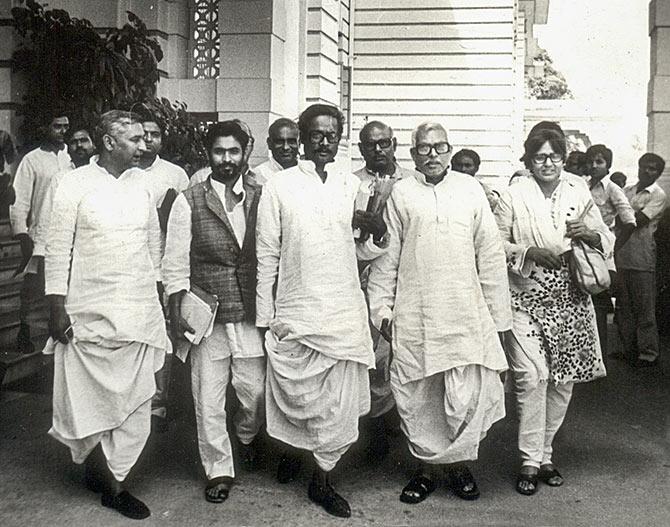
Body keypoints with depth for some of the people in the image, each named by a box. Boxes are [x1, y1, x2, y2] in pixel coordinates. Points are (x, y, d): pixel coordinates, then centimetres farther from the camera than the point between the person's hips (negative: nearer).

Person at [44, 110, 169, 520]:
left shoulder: (142, 182, 6)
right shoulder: (75, 183, -6)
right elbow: (58, 249, -6)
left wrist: (155, 293, 13)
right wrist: (57, 308, -8)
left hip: (140, 311, 4)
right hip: (90, 314, -4)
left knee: (136, 400, 6)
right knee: (89, 398, 5)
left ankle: (110, 477, 21)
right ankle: (108, 479, 24)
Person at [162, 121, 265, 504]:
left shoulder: (261, 197, 2)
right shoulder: (189, 202, -1)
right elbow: (176, 264, -1)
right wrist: (177, 315, -5)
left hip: (252, 314, 1)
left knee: (256, 392, 9)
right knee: (209, 400, 6)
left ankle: (247, 436, 43)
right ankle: (219, 470, 26)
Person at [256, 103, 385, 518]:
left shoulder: (352, 185, 8)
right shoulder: (280, 186, -1)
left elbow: (360, 252, 13)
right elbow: (267, 256, 0)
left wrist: (378, 235, -9)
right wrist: (266, 318, -1)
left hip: (345, 315, 3)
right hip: (295, 316, -2)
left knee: (340, 406, 6)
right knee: (295, 399, 7)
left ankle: (322, 480, 25)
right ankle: (288, 452, 38)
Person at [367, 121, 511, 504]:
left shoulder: (470, 189, 7)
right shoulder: (401, 193, 6)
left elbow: (490, 254, 7)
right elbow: (387, 256, 7)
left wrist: (498, 313, 5)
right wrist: (381, 307, 3)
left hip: (466, 312, 0)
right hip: (414, 315, 0)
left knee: (468, 397, -3)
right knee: (418, 397, 6)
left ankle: (459, 463, 20)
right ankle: (428, 465, 24)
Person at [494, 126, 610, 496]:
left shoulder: (579, 192, 8)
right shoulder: (514, 195, 0)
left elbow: (607, 240, 11)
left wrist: (588, 233, -10)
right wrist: (532, 252, -16)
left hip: (571, 301, 4)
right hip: (526, 299, -3)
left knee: (564, 380, 8)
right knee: (532, 376, -12)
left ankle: (544, 453, 24)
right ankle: (530, 461, 1)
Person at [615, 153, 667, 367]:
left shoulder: (658, 195, -3)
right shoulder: (627, 190, 14)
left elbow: (638, 220, -14)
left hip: (642, 258, -5)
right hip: (621, 255, 6)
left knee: (644, 308, -1)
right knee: (624, 307, 10)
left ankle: (648, 353, 8)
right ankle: (629, 349, 21)